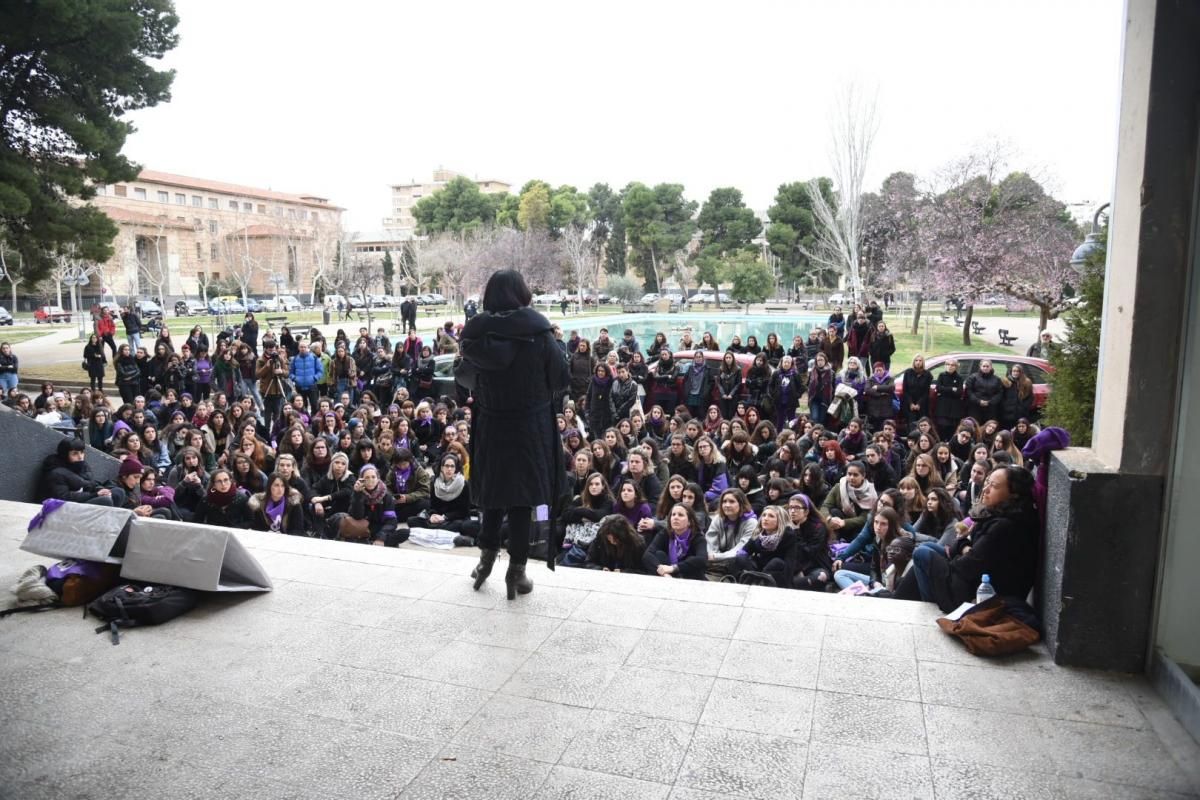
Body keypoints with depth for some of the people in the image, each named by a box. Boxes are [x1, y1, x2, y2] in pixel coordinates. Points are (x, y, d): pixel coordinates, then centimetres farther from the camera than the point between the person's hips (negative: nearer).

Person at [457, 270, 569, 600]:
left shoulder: (476, 333, -7)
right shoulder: (538, 331, -14)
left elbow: (463, 376, 7)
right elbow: (561, 380, -7)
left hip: (490, 425, 2)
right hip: (531, 425, -2)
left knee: (495, 489, 20)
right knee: (522, 495, 7)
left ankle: (487, 557, 26)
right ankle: (517, 571, 14)